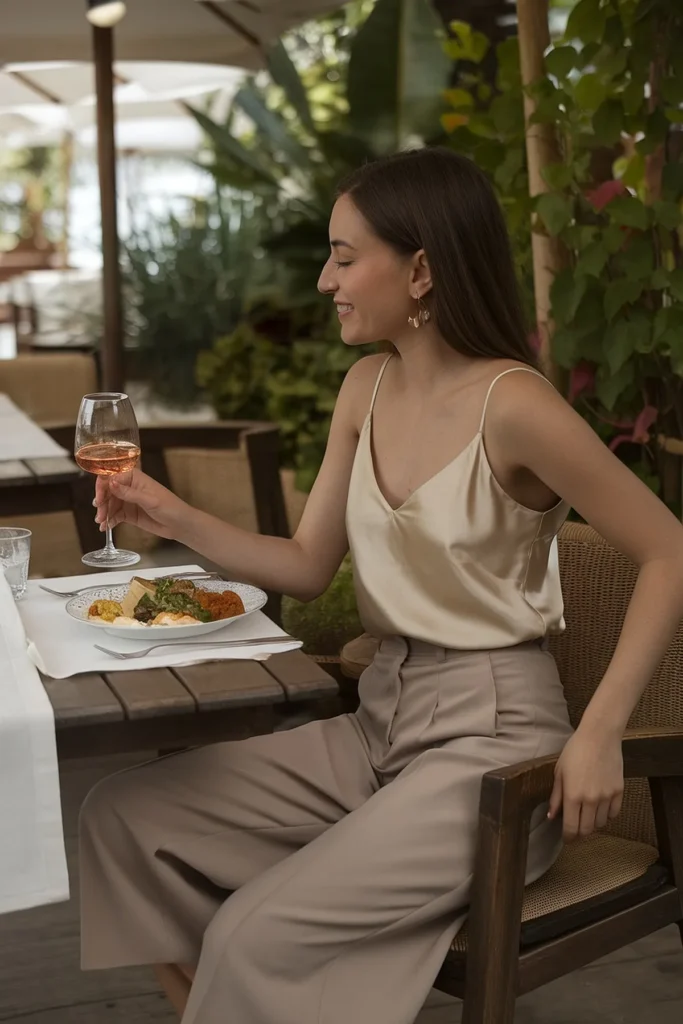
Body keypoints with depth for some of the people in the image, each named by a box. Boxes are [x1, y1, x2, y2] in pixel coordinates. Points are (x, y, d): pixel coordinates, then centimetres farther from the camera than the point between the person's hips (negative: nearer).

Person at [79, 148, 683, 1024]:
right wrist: (177, 521, -3)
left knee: (257, 937, -21)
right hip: (382, 722, 8)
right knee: (122, 815, 0)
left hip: (490, 735, -7)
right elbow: (307, 566, 10)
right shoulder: (368, 388, 5)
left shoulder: (512, 405, -18)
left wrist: (599, 733, -17)